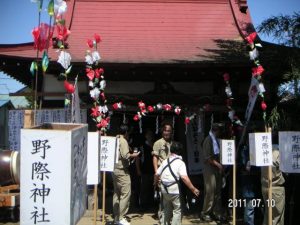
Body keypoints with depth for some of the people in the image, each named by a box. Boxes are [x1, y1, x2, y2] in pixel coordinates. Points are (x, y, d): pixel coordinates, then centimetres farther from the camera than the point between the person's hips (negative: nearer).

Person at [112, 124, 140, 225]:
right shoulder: (123, 141, -13)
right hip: (122, 171, -9)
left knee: (117, 194, 11)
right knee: (125, 193, -6)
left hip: (115, 170, 9)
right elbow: (125, 155, -22)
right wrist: (133, 155, -6)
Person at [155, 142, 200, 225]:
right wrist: (193, 189, -17)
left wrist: (156, 182, 35)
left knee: (167, 210, 22)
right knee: (177, 210, 5)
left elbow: (157, 174, 13)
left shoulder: (165, 161, 9)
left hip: (164, 190, 6)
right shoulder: (180, 163, -8)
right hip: (174, 190, -6)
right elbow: (184, 177, -21)